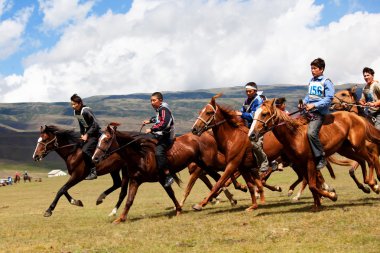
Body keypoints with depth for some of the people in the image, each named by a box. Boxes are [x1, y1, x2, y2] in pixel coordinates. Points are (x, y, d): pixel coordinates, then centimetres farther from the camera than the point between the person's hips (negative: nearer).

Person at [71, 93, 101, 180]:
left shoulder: (85, 111, -23)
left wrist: (87, 135, -20)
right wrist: (82, 134, 4)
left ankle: (93, 172, -20)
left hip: (95, 133, -10)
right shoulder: (76, 112, 4)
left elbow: (95, 125, -22)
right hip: (87, 133, 10)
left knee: (85, 150, -24)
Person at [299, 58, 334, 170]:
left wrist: (314, 105, -21)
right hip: (308, 110, 8)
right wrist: (304, 102, 7)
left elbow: (329, 99, -13)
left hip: (319, 112, -8)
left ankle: (321, 158, -14)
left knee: (311, 133, -28)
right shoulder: (311, 81, 15)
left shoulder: (326, 82, -6)